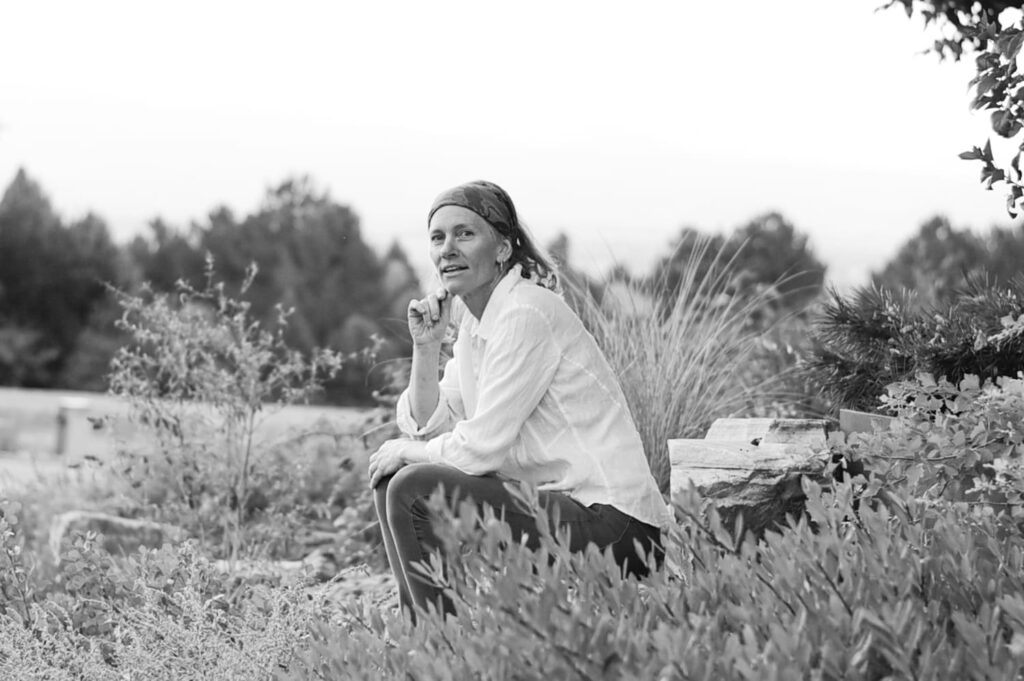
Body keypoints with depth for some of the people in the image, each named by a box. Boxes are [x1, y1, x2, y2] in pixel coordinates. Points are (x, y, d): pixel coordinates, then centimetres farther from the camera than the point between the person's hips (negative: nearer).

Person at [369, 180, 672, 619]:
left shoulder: (526, 315, -15)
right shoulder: (476, 318, 13)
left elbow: (481, 446, -16)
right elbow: (429, 426, 12)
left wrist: (407, 452, 0)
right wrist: (425, 347, -1)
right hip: (558, 501, 10)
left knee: (414, 490, -19)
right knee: (390, 480, 13)